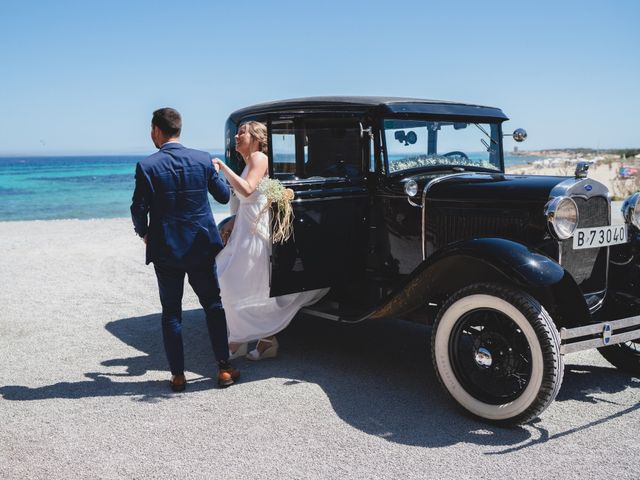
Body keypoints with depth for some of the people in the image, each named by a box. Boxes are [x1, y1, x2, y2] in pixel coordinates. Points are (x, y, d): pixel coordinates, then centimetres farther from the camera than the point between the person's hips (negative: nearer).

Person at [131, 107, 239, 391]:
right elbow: (224, 196, 7)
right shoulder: (203, 159, -2)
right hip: (202, 247, 2)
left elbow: (139, 210, -10)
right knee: (213, 306, 12)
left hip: (166, 250, -2)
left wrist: (144, 234, 10)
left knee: (171, 313, 10)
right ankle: (224, 369, 13)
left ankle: (178, 375, 14)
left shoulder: (147, 166, -10)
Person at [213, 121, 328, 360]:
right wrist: (232, 223, 9)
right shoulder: (249, 162, 19)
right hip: (244, 231, 9)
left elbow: (247, 190, -26)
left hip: (256, 232, -9)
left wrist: (223, 166, -24)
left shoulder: (258, 158, -9)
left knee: (235, 285, -6)